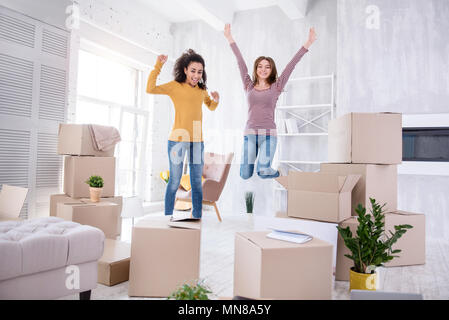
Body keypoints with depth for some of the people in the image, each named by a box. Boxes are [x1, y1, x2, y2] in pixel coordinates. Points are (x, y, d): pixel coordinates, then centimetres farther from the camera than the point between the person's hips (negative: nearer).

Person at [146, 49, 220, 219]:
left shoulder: (201, 89, 13)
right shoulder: (175, 86, -2)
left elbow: (211, 107, 28)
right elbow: (150, 89, -15)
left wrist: (216, 100, 7)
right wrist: (158, 66, -14)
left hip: (197, 141, 5)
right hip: (178, 140, -4)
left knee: (197, 182, 10)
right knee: (174, 181, 3)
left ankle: (197, 217, 21)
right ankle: (168, 217, 17)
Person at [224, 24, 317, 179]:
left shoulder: (276, 87, 5)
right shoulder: (249, 86, 10)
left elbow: (291, 65, 1)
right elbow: (241, 63, 11)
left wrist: (308, 43, -2)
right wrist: (230, 39, 16)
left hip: (268, 134, -2)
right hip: (250, 134, 2)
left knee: (263, 173, -16)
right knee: (245, 175, -2)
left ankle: (274, 172, 20)